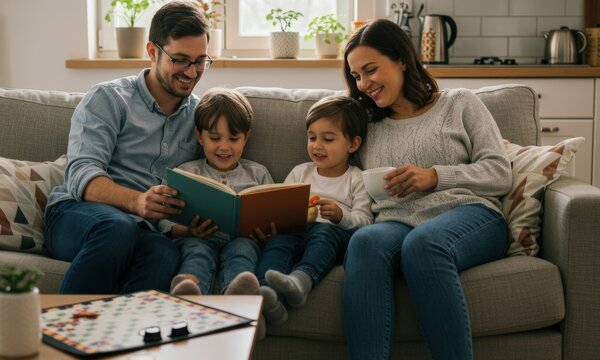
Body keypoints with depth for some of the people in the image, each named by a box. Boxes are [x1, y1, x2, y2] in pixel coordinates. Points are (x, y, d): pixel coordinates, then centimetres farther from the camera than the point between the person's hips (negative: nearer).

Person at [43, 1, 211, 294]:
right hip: (75, 216, -2)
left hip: (142, 231, 2)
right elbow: (80, 176, -9)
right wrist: (136, 201, -29)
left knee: (164, 252, -36)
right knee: (118, 227, -39)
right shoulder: (107, 99, 5)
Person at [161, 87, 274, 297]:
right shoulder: (186, 173, 20)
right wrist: (189, 230, -13)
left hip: (243, 238, 1)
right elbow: (166, 220, 9)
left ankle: (237, 296, -68)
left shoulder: (257, 174, 25)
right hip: (198, 238, -1)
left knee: (240, 249, -35)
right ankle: (187, 293, -69)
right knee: (197, 252, -36)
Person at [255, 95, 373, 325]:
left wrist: (340, 216, -15)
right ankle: (269, 298, -60)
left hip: (335, 233, -3)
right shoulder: (300, 172, 28)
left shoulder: (357, 179, 16)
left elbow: (365, 221, 4)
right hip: (296, 230, 3)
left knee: (322, 231, -38)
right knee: (277, 240, -32)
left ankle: (301, 280, -66)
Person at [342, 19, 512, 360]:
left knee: (423, 242, -40)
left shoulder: (459, 104, 18)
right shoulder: (370, 130, 28)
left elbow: (501, 174, 7)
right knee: (365, 241, -37)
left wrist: (434, 176, -5)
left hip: (469, 214, -2)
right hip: (397, 224, 2)